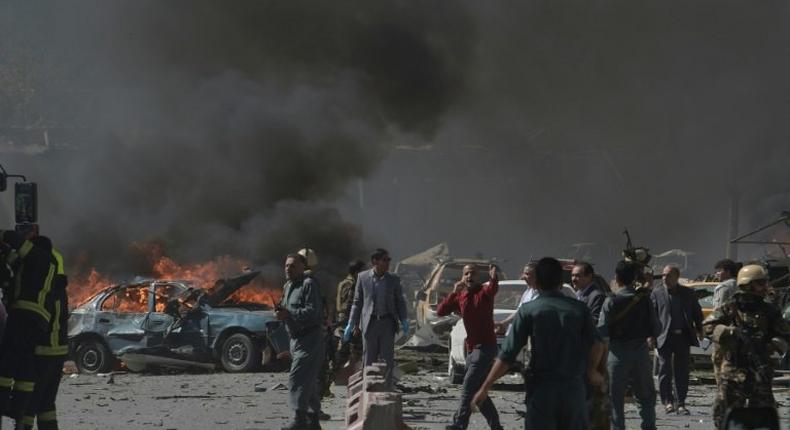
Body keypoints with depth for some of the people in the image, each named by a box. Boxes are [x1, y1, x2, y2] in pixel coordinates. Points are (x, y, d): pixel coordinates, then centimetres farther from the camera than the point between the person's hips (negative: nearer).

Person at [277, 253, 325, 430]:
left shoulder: (309, 284, -12)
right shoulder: (288, 286, 16)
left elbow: (313, 312, -20)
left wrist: (289, 314, -25)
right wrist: (281, 312, 3)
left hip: (310, 338, -9)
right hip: (296, 339, 9)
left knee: (297, 379, -17)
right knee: (309, 381, 15)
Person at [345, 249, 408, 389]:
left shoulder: (394, 280, 4)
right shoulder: (363, 277, 2)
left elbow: (400, 302, 10)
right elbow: (357, 302, 7)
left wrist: (404, 320, -4)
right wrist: (351, 323, 3)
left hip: (387, 323, 0)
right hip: (370, 323, 0)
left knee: (387, 359, -4)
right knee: (369, 360, 3)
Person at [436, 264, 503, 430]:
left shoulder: (484, 292, -9)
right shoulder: (460, 297, 9)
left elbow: (493, 288, -33)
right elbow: (440, 311, 2)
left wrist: (494, 279, -56)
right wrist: (454, 292, -9)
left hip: (485, 347, -8)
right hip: (471, 348, 8)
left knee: (468, 387, -12)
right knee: (477, 391, 11)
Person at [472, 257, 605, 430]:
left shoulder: (528, 311, -5)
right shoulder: (579, 309, 2)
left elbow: (507, 355, -8)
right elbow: (597, 345, -2)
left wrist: (485, 388, -3)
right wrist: (591, 372, 19)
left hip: (542, 389, -2)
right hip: (574, 387, 2)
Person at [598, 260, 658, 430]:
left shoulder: (611, 301, -11)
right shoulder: (644, 299, -4)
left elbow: (602, 330, -14)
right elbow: (654, 327, -1)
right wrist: (651, 338, 20)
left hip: (618, 352, -3)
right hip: (640, 351, 3)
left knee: (615, 398, 5)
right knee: (645, 396, 15)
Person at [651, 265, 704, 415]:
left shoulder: (688, 293, 9)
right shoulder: (657, 293, 3)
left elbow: (697, 312, 13)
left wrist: (699, 330, 5)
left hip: (683, 336, 2)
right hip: (665, 337, -2)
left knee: (682, 372, 5)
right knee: (665, 371, -2)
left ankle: (680, 404, 10)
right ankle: (668, 402, 5)